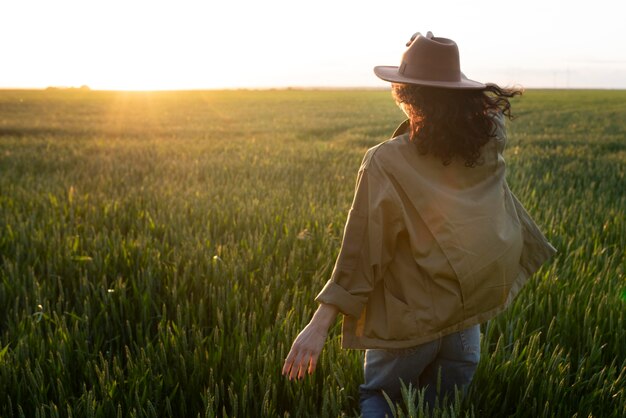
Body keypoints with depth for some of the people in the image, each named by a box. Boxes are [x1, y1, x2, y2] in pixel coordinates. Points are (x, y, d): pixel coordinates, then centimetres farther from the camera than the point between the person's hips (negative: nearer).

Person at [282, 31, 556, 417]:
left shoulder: (385, 163, -18)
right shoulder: (485, 153, -6)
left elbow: (361, 250, -19)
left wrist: (321, 323, -16)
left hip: (409, 323, -4)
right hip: (468, 319, 4)